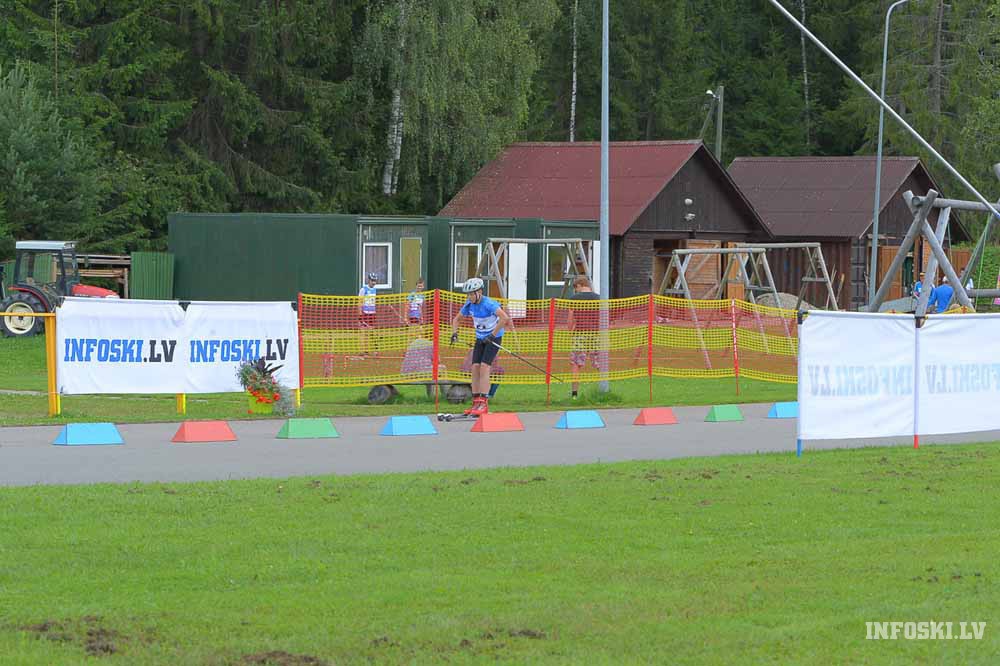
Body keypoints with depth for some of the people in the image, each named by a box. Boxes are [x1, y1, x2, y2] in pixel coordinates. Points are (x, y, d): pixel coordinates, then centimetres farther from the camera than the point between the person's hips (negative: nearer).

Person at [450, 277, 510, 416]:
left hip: (494, 338, -7)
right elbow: (457, 319, 15)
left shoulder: (489, 304, -24)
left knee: (484, 366, -18)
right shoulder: (469, 305, -1)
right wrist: (454, 333, -4)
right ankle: (476, 402, 3)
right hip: (480, 338, 7)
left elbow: (505, 318, -36)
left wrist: (493, 334, -32)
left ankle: (484, 403, -20)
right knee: (475, 367, -2)